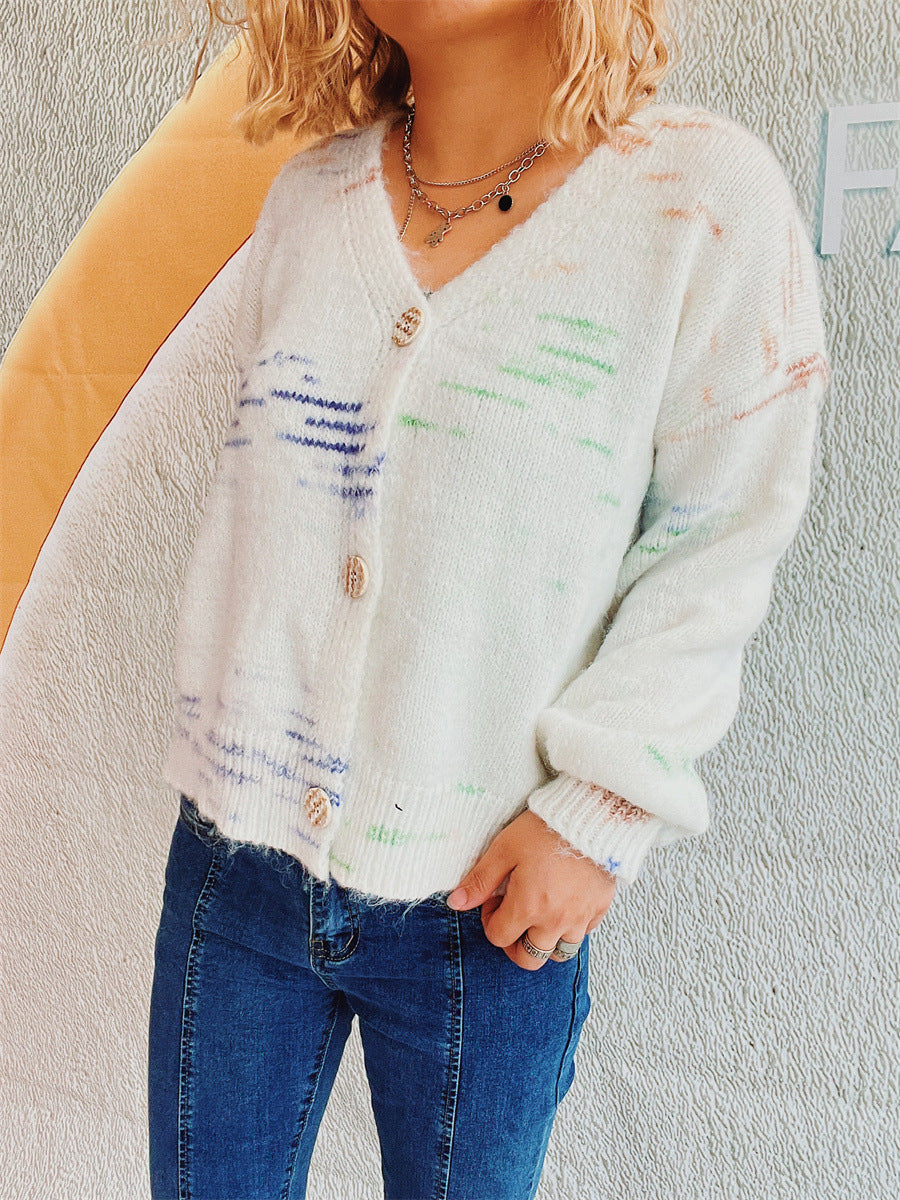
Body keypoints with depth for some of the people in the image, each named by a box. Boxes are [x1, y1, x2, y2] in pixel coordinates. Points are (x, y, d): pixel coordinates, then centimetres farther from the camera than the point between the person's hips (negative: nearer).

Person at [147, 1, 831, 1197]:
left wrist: (600, 809, -12)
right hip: (238, 861, 4)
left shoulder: (708, 195, -9)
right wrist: (219, 725, 12)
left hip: (486, 906, -3)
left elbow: (717, 548, -8)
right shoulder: (307, 198, 5)